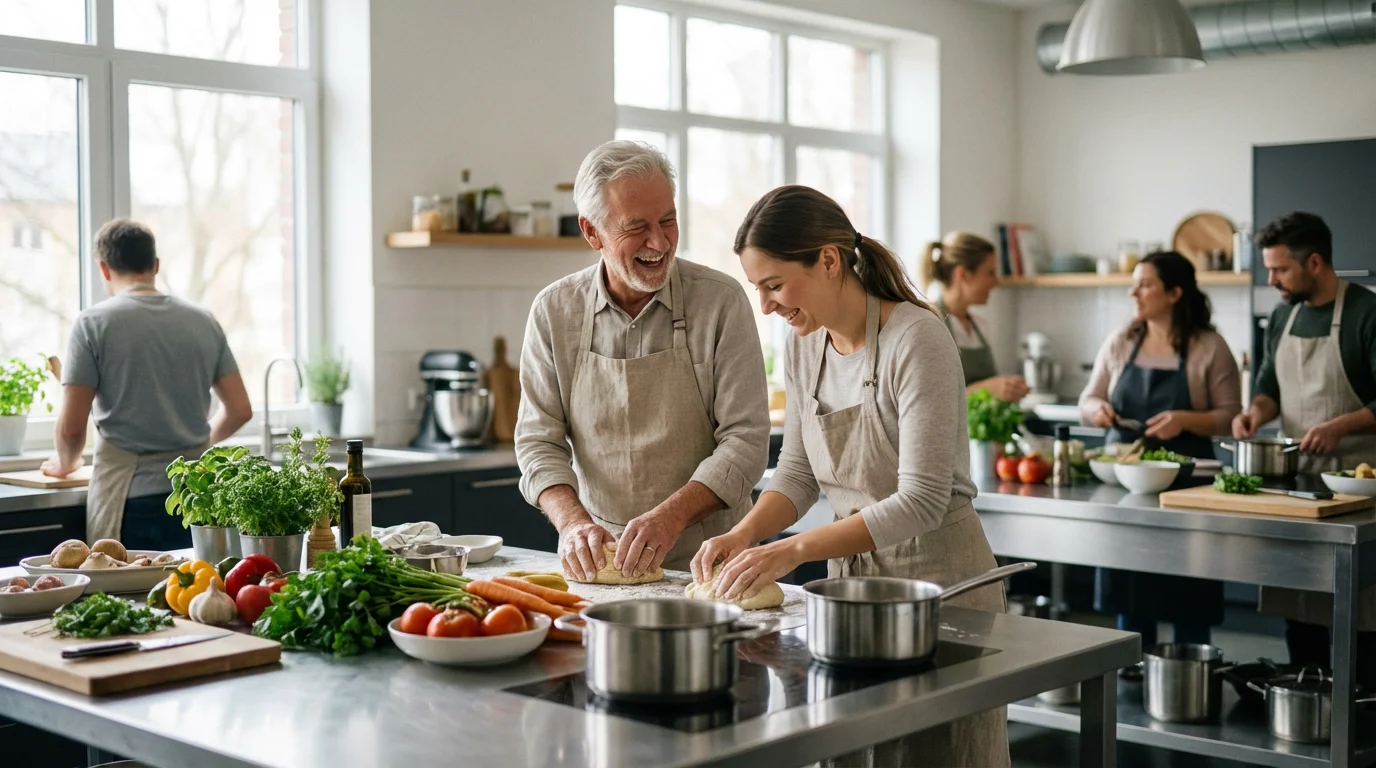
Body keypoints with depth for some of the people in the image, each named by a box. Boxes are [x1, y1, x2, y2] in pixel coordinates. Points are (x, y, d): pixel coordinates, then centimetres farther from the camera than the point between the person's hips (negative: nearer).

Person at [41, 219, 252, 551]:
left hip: (129, 498, -3)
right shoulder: (204, 321, 7)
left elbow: (71, 427, -6)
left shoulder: (94, 323, -4)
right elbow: (239, 410, 10)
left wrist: (65, 463, 15)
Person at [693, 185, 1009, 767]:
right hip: (851, 571, 6)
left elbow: (921, 501, -25)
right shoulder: (802, 348, 1)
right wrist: (744, 534, -10)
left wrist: (793, 551, -29)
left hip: (936, 573, -6)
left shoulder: (916, 339, -21)